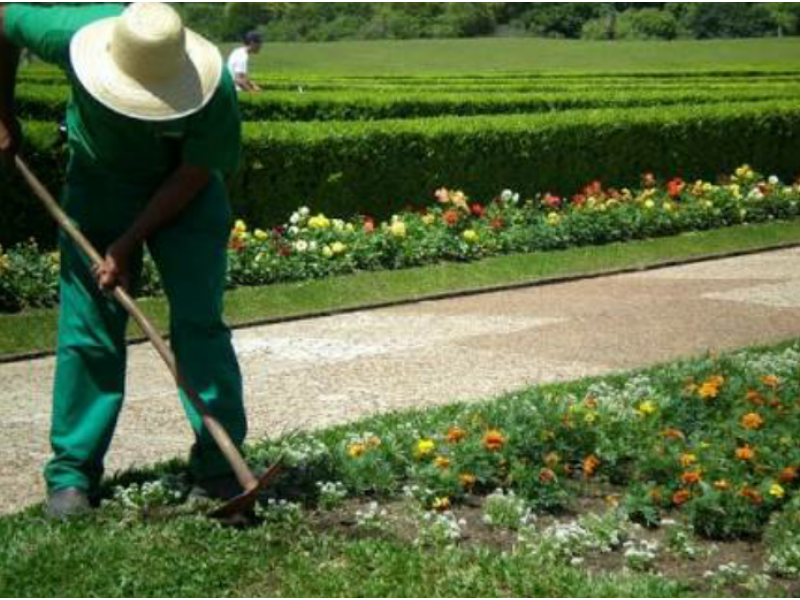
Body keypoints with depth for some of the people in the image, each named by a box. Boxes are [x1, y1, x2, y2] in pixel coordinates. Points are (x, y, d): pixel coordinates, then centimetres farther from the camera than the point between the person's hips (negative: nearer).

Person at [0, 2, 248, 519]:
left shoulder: (215, 93, -32)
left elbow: (191, 176, -20)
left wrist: (127, 245, -20)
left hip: (184, 194, -1)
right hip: (98, 182, 1)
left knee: (199, 325, -8)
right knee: (88, 330, -3)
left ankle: (219, 466, 2)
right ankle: (72, 472, 5)